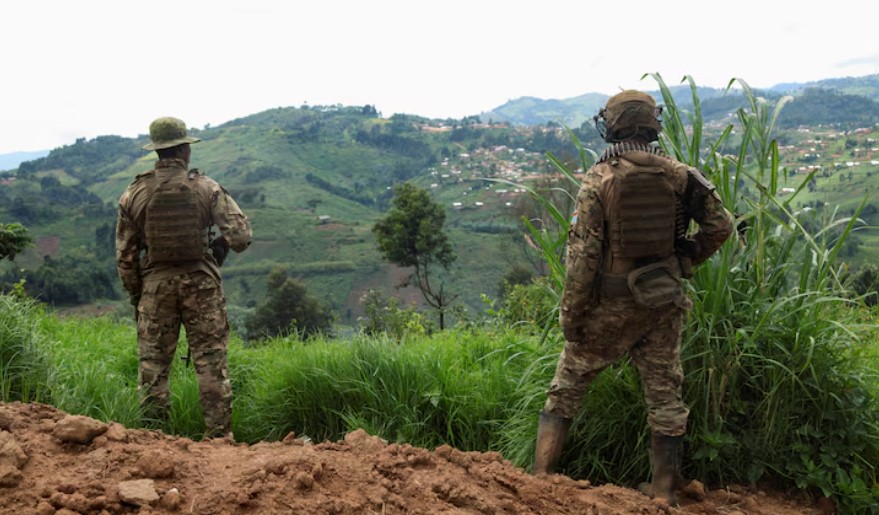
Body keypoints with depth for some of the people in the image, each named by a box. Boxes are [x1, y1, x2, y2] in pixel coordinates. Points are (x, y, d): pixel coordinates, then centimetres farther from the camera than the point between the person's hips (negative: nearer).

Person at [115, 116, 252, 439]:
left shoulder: (134, 194, 0)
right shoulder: (206, 188, -5)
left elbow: (125, 253, 4)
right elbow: (240, 233, -10)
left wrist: (135, 296, 14)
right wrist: (221, 245, 12)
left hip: (155, 284, 2)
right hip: (201, 283, -1)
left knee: (153, 364, 9)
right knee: (211, 364, 4)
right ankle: (219, 436, 7)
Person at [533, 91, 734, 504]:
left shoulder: (599, 178, -12)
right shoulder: (678, 174, 0)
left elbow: (583, 252, -15)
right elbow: (720, 224, 1)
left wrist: (571, 314, -9)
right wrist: (683, 261, 13)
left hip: (610, 302, -3)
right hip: (663, 300, 3)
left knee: (567, 384, 10)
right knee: (664, 393, 14)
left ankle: (540, 477, 10)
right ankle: (663, 492, 22)